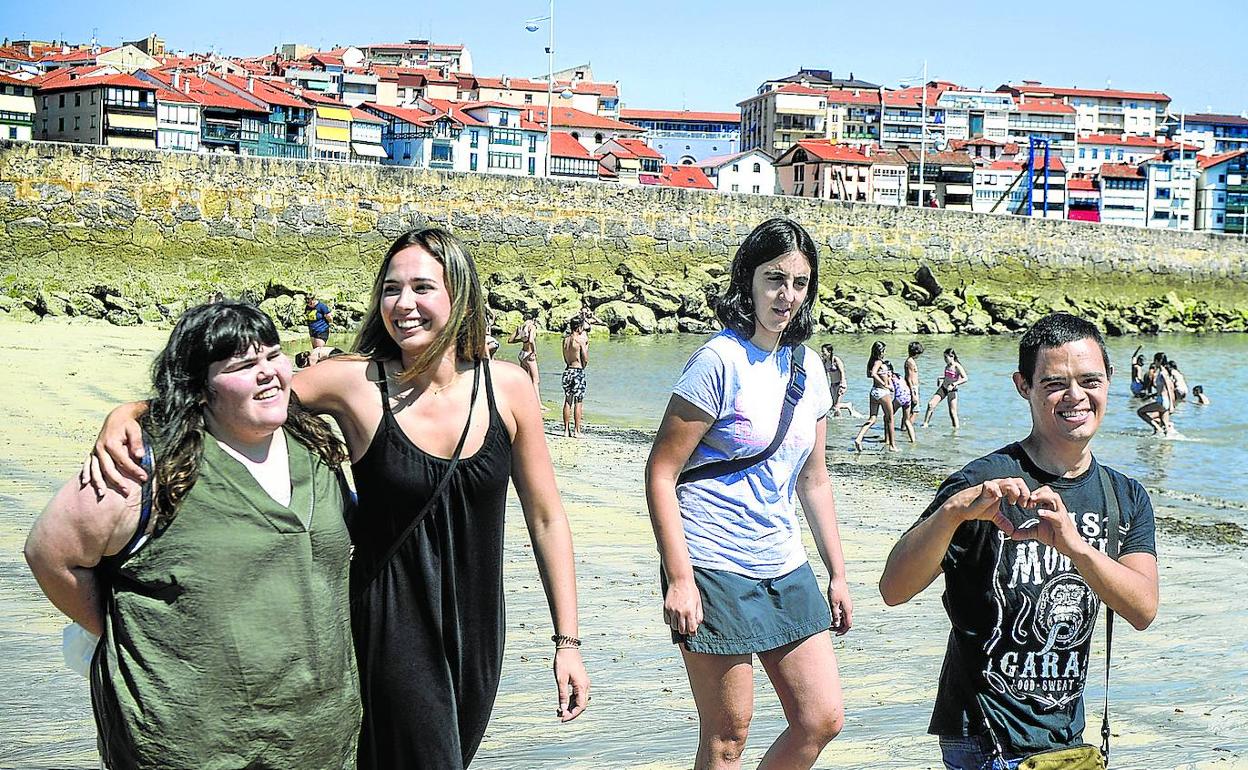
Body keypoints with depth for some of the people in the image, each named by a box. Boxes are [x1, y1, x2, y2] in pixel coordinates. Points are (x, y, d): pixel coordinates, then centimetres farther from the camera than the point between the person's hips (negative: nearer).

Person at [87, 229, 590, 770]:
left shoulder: (507, 387, -6)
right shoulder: (355, 381, -13)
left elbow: (545, 518, 1)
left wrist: (568, 640, 1)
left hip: (477, 634, 3)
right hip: (392, 627, -3)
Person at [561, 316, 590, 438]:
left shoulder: (565, 339, 7)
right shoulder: (580, 340, -12)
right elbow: (586, 360, -10)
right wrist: (586, 345, 4)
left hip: (567, 370, 6)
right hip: (578, 371, -6)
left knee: (567, 401, 11)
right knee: (578, 402, -2)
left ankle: (566, 430, 12)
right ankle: (577, 431, -2)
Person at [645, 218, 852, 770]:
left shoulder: (808, 368, 9)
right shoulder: (720, 361, -11)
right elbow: (661, 472, -13)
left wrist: (837, 575, 16)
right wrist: (679, 578, -20)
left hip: (784, 568, 7)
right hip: (715, 569, -7)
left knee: (823, 720, 5)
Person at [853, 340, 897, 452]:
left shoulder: (871, 361, 8)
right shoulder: (879, 362, -18)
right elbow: (873, 374, -34)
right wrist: (885, 384, -26)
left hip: (874, 391, 8)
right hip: (883, 392, -8)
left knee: (872, 419, 8)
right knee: (890, 419, 7)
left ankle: (858, 438, -10)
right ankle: (892, 445, 14)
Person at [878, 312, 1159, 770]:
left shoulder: (1127, 498, 3)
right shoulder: (985, 486, -14)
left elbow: (1143, 610, -12)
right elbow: (894, 590, -23)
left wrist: (1073, 544, -28)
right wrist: (955, 509, -38)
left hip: (1067, 733, 5)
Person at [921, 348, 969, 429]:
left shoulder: (957, 366, -12)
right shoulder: (947, 366, 9)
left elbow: (965, 379, -20)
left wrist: (954, 384, -26)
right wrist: (940, 378, 10)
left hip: (952, 390, -6)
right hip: (943, 388, 6)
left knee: (952, 412, -5)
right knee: (930, 404, -9)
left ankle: (956, 429, 3)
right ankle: (925, 424, -4)